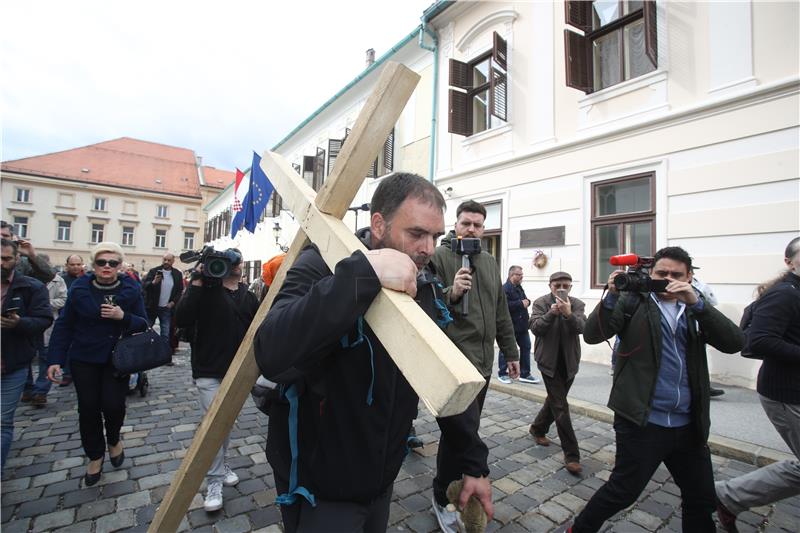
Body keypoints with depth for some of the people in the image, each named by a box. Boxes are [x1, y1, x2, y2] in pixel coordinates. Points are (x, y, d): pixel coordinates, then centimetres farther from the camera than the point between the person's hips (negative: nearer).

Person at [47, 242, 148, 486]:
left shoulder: (131, 290, -7)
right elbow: (64, 325, 0)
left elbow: (144, 324, -5)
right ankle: (95, 455, 30)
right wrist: (56, 360, -5)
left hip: (117, 359, -1)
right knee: (88, 408, 6)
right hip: (84, 359, 1)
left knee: (113, 405, -7)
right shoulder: (79, 288, -5)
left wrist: (123, 316, -24)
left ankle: (114, 439, 27)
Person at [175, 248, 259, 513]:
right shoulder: (206, 290, -8)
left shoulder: (248, 297, 3)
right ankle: (214, 480, 16)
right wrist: (196, 283, -24)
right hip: (209, 372, -4)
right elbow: (181, 320, -21)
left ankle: (221, 465, 40)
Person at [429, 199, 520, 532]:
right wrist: (451, 293, -29)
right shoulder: (439, 257, -7)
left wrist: (510, 352, 22)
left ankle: (442, 496, 39)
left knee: (459, 435, 18)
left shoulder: (490, 263, 15)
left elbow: (501, 313, 20)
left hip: (482, 364, 7)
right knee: (468, 441, -6)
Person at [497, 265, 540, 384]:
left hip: (522, 325, 9)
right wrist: (521, 303, -21)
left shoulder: (519, 288, 14)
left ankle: (525, 374, 22)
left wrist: (527, 302, -1)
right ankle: (502, 373, 18)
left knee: (526, 347, 11)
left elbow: (524, 300, 24)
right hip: (510, 325, -9)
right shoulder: (505, 288, -16)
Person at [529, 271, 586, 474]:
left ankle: (538, 428, 43)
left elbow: (582, 327, -15)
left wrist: (568, 314, -32)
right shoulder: (541, 303, -5)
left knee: (555, 400, 19)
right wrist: (551, 314, -28)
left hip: (569, 361, 4)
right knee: (561, 406, -5)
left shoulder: (577, 304, 1)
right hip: (549, 360, -4)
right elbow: (535, 327, -15)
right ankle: (571, 455, 3)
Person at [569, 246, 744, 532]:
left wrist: (696, 302, -18)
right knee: (624, 490, 6)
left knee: (702, 499, 18)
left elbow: (734, 342, -6)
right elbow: (592, 335, -15)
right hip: (642, 421, -5)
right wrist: (612, 295, -27)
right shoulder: (634, 301, -4)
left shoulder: (696, 308, 10)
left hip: (688, 424, 5)